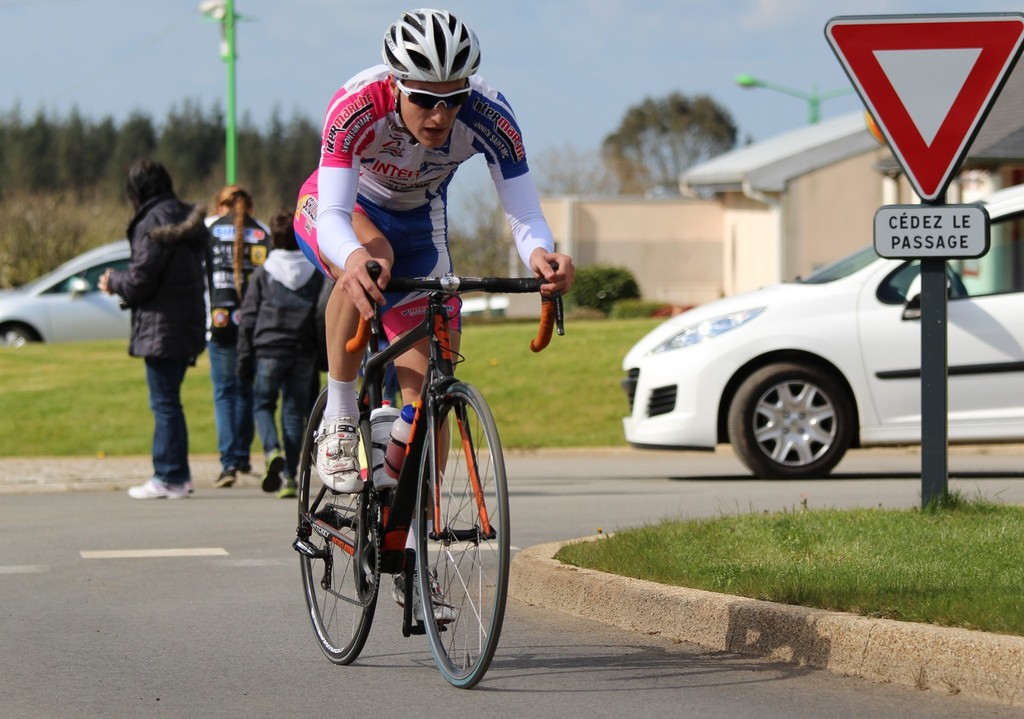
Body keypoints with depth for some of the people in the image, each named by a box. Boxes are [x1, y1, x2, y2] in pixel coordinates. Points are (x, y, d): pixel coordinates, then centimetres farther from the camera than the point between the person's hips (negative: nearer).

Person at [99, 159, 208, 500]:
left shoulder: (153, 223, -15)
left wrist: (113, 282, 4)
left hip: (161, 328, -9)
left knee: (164, 403, -4)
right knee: (168, 402, 15)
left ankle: (169, 477, -2)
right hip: (187, 327, 9)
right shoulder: (187, 219, 12)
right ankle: (178, 475, 18)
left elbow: (140, 280, -17)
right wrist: (121, 283, 22)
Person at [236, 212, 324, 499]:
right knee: (294, 411, 8)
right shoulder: (316, 273, 6)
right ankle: (289, 476, 2)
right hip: (304, 354, 2)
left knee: (263, 404, 12)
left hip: (269, 349, -2)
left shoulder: (263, 273, 0)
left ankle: (272, 451, -17)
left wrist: (244, 359, 4)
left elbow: (248, 317, -1)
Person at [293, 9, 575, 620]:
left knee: (425, 383, -4)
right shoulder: (357, 106, -39)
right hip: (340, 214, -3)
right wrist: (353, 258, -68)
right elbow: (335, 216, -46)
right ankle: (339, 419, -21)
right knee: (371, 255, -40)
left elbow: (525, 214, -37)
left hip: (418, 226, 3)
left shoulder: (489, 116, -33)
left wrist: (541, 254, -60)